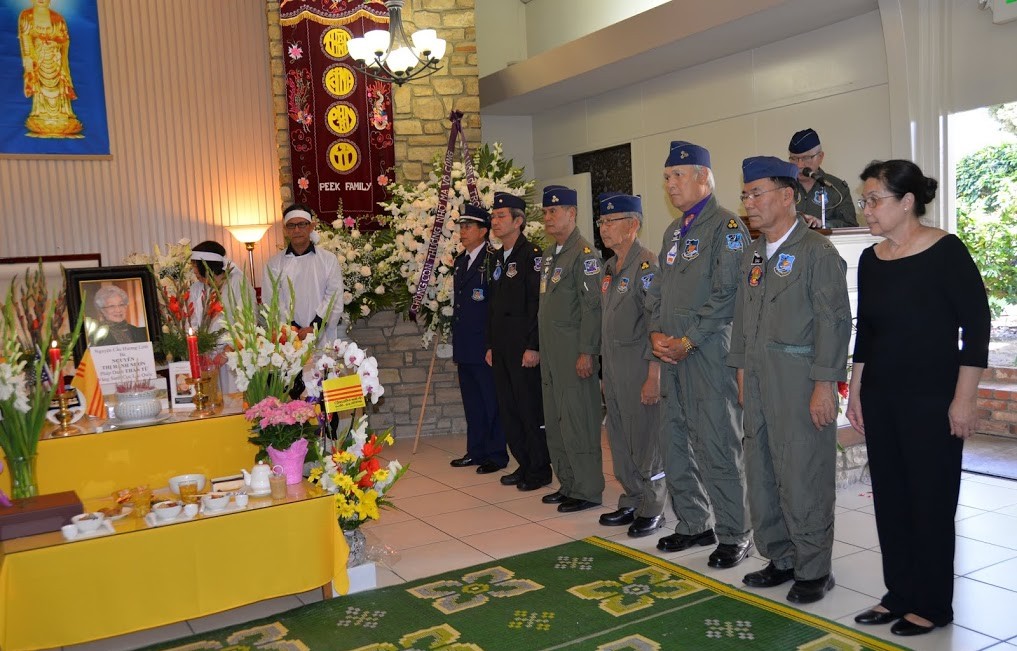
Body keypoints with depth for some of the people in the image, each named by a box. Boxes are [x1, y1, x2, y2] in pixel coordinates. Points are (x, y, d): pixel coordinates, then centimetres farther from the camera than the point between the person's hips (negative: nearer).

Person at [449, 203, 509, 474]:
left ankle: (496, 454, 11)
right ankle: (475, 451, 26)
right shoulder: (460, 260, 15)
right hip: (464, 346, 9)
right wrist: (456, 341, 17)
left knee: (491, 401, 1)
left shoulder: (493, 259, -12)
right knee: (471, 401, 16)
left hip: (485, 345, -8)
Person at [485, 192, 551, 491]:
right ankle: (524, 464, 23)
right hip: (501, 349, 8)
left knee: (531, 408, -2)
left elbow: (539, 303, -15)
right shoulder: (498, 258, 16)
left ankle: (540, 469, 10)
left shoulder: (532, 255, -9)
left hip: (524, 348, -8)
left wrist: (533, 347, -18)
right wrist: (490, 345, 17)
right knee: (508, 410, 12)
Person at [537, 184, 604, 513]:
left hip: (574, 352, -9)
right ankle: (568, 484, 25)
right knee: (554, 421, 13)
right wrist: (541, 348, 18)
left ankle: (587, 490, 7)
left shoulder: (584, 253, -11)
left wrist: (586, 352, -20)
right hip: (550, 352, 9)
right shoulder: (548, 254, 16)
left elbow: (592, 306, -17)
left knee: (577, 420, -4)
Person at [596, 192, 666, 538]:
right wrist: (605, 367, 18)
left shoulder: (647, 265, -13)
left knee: (646, 439, 1)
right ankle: (631, 501, 29)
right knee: (619, 440, 15)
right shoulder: (609, 267, 14)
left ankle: (652, 509, 16)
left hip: (639, 367, -9)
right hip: (613, 366, 9)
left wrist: (654, 375, -20)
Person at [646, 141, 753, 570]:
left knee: (717, 446, -4)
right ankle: (693, 525, 27)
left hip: (709, 353, -8)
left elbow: (725, 294, -15)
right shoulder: (673, 231, 19)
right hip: (671, 355, 8)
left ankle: (733, 535, 10)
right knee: (676, 442, 13)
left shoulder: (726, 225, -7)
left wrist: (687, 340, -16)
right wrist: (656, 333, 2)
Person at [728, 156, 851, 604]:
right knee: (762, 474, 13)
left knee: (802, 477, 0)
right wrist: (742, 370, 15)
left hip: (800, 382, -7)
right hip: (759, 381, 7)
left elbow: (834, 321, -13)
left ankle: (813, 570, 16)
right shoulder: (752, 254, 13)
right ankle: (780, 559, 28)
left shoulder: (816, 251, -9)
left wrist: (825, 384, -16)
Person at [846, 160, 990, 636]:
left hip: (932, 400, -6)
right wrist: (854, 391, 13)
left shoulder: (945, 252, -11)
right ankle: (900, 594, 25)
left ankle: (933, 604, 19)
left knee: (931, 500, 4)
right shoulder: (871, 260, 6)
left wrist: (964, 399, -14)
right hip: (880, 399, 6)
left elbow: (977, 324, -12)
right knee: (890, 498, 11)